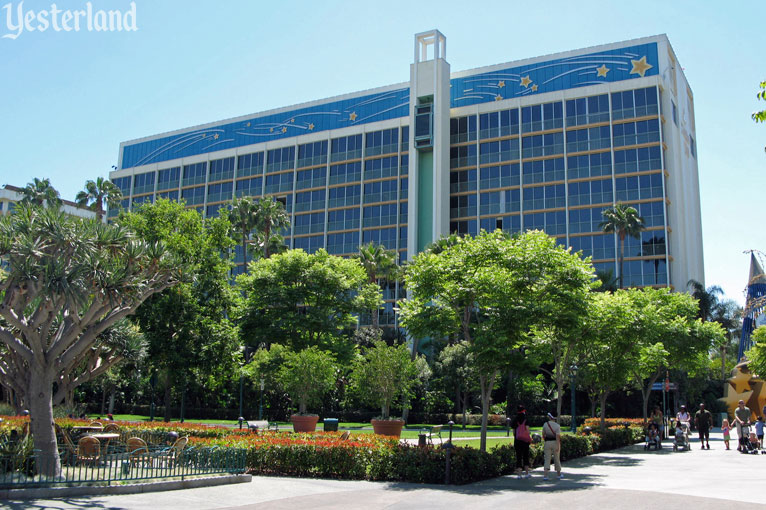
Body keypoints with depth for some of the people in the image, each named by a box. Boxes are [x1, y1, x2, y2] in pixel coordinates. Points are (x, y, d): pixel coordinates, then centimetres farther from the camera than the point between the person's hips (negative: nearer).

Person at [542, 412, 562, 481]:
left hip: (547, 443, 1)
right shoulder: (557, 426, -8)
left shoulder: (545, 424, -2)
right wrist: (558, 446, -17)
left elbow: (543, 435, 5)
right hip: (555, 443, -1)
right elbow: (557, 436, -16)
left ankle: (545, 475, -12)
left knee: (547, 459, 0)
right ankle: (558, 474, 29)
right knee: (557, 458, 14)